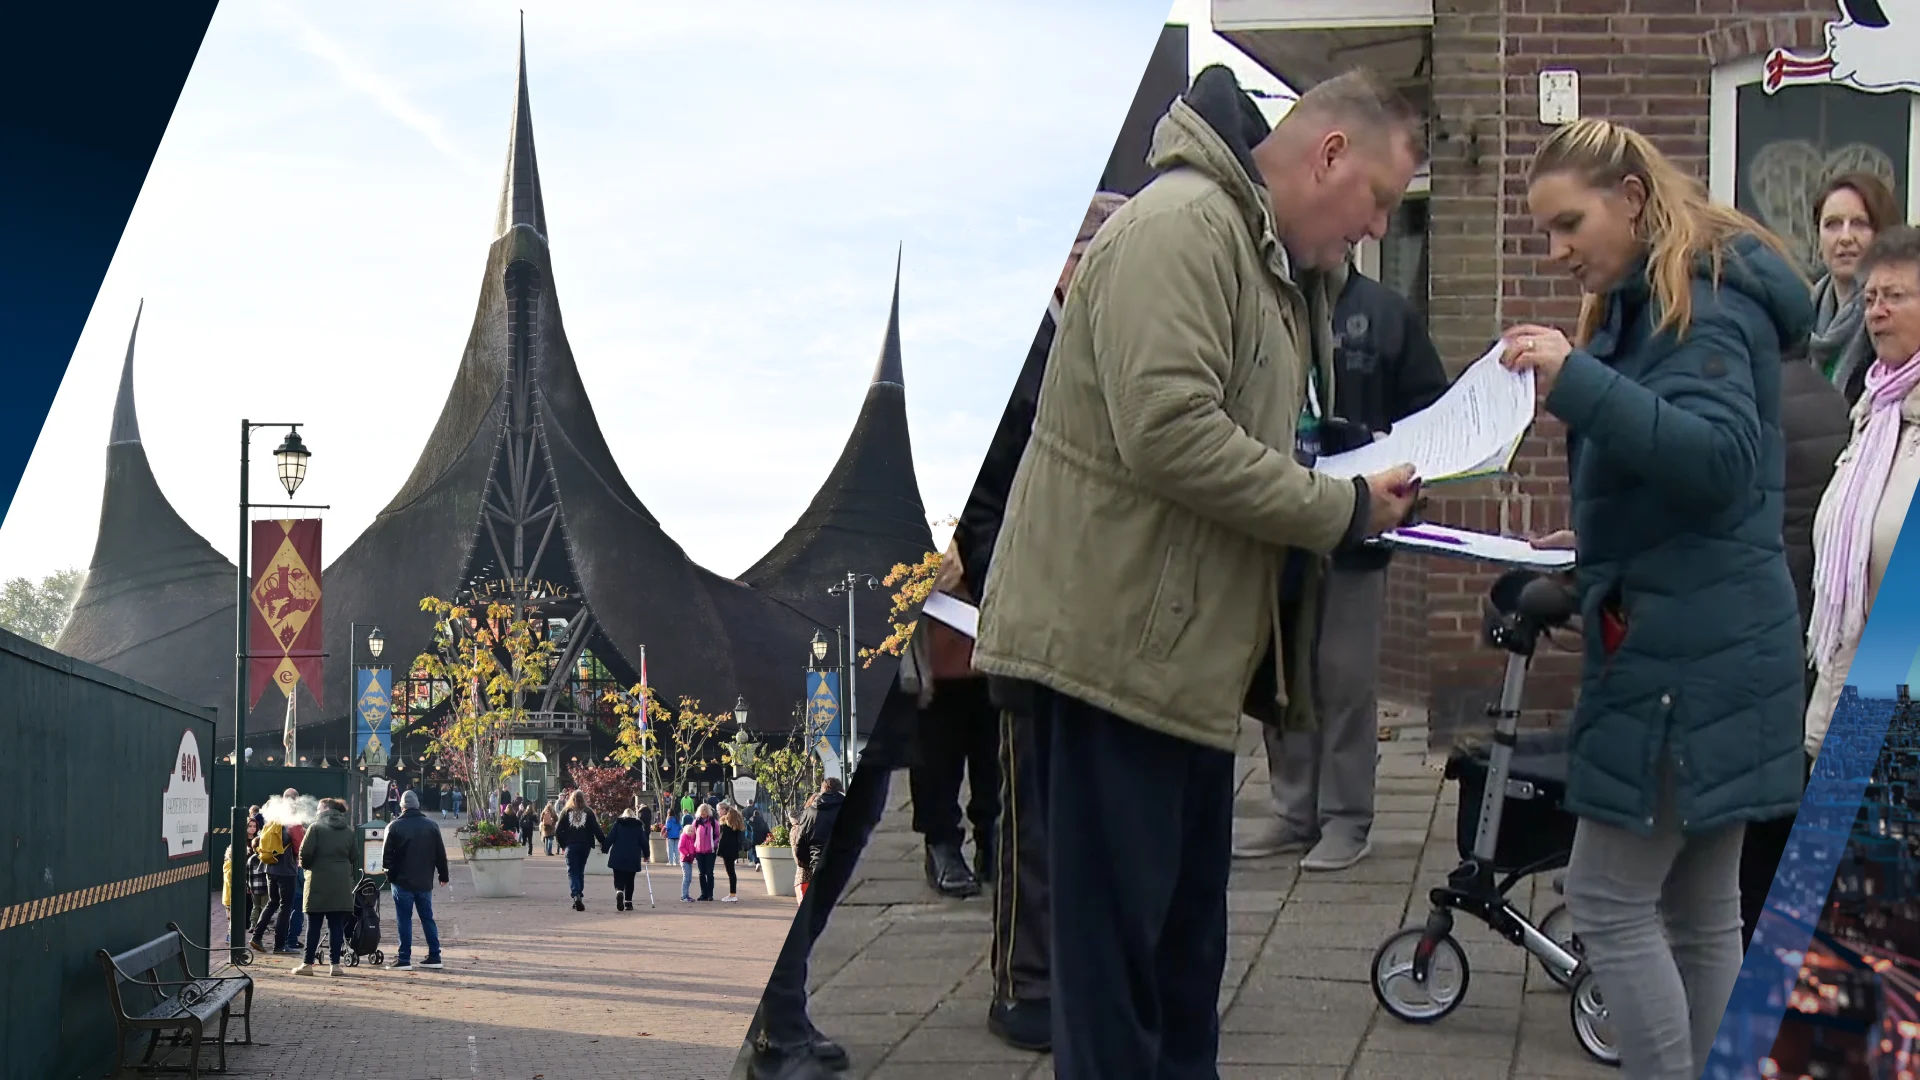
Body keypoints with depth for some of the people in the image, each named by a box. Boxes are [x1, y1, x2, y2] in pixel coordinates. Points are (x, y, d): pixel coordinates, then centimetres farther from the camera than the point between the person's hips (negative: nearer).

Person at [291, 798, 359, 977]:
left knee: (314, 924, 1)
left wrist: (306, 865, 9)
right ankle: (335, 964, 1)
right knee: (336, 924, 4)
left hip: (319, 881, -3)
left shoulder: (316, 827, -3)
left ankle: (308, 963, 2)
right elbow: (353, 856, 8)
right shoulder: (348, 830, 11)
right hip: (341, 883, 3)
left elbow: (305, 853, -9)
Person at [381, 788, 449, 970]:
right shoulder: (431, 826, 3)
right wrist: (443, 875, 14)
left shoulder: (395, 826, -7)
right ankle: (434, 957, 9)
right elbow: (441, 854, 6)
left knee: (404, 920, 0)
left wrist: (390, 873, 7)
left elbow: (387, 855, -6)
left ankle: (404, 959, -2)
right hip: (424, 881, 3)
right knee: (427, 918, 10)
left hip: (402, 881, -3)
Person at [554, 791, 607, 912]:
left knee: (572, 871, -3)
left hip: (571, 846, -1)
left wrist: (562, 844, 12)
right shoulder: (588, 813, 2)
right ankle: (579, 896, 13)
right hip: (585, 846, 1)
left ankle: (576, 895, -25)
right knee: (580, 872, 14)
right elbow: (596, 830, -2)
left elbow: (558, 831, 0)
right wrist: (604, 842, 6)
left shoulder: (566, 812, 2)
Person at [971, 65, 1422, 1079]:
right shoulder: (1181, 226, -17)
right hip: (1123, 635, -11)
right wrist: (1343, 510, -20)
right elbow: (1168, 432, -27)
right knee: (1119, 932, -3)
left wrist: (1364, 492, 7)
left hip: (1194, 647, 11)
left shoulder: (1279, 263, 18)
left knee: (1189, 929, 18)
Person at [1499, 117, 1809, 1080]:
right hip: (1706, 647, 10)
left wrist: (1578, 383, -35)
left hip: (1686, 656, -10)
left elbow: (1722, 460, -27)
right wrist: (1593, 541, 11)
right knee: (1700, 912, 13)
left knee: (1609, 900, -6)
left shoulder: (1701, 302, -13)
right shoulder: (1650, 303, 18)